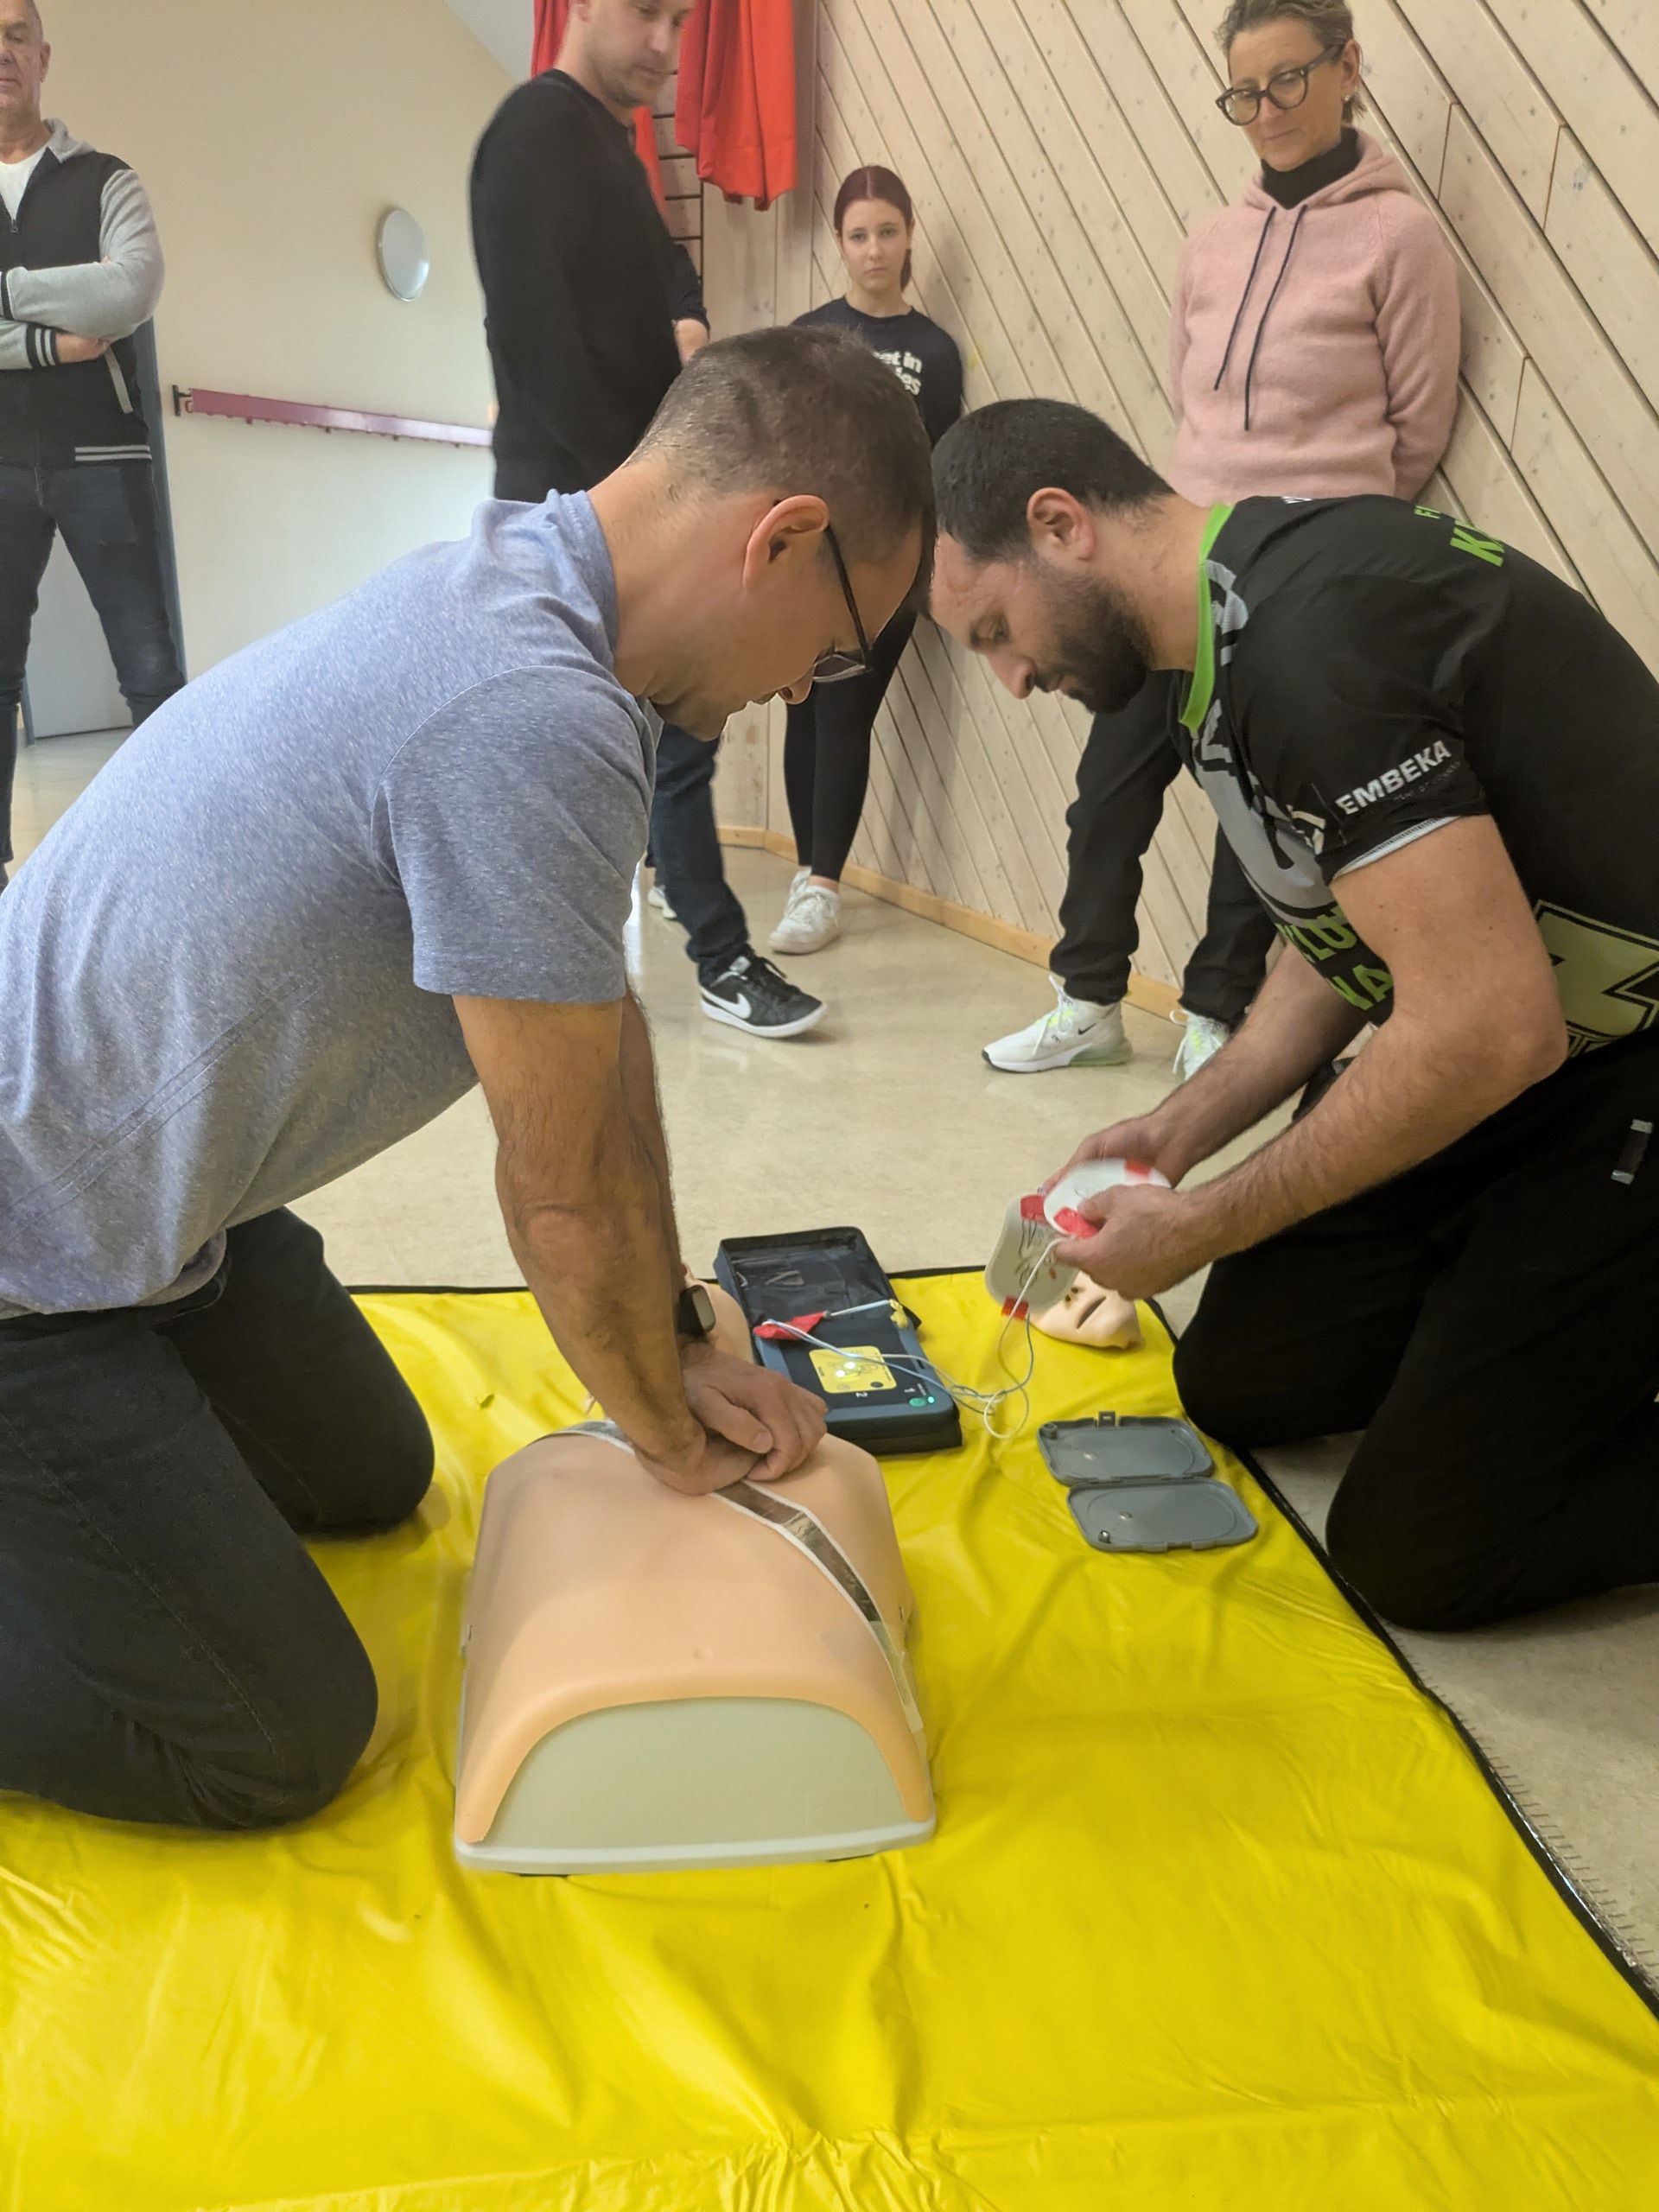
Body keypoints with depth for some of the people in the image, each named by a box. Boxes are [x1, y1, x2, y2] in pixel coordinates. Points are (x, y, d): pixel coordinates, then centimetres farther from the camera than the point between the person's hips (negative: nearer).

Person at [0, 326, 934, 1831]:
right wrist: (670, 1438, -2)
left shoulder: (517, 586, 0)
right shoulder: (533, 719, -32)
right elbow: (567, 1193, -21)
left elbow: (603, 1034, 6)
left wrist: (682, 1354, 8)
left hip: (152, 1192, 10)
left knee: (372, 1480, 25)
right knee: (282, 1741, -3)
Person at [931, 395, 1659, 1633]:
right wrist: (1181, 1132, 3)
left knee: (1416, 1550, -7)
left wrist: (1207, 1226, -17)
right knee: (1238, 1383, 12)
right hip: (1521, 1053, 9)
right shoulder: (1231, 641, 6)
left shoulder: (1307, 637, -26)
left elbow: (1492, 1031, -29)